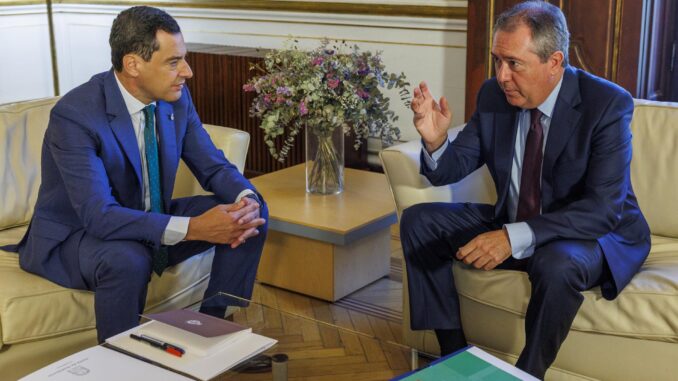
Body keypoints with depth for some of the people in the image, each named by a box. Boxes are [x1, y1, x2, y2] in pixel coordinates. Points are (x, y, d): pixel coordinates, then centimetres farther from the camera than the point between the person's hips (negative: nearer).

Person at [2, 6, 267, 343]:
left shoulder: (176, 98, -8)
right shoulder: (74, 115, -28)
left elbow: (214, 167, 0)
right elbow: (99, 216, -34)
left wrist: (246, 200, -24)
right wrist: (192, 227, -43)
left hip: (151, 223, 7)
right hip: (75, 235, -6)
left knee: (254, 212, -9)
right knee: (127, 260, -40)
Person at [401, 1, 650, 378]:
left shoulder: (607, 105, -22)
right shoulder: (495, 95, -7)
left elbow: (603, 209, -29)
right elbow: (451, 170, 0)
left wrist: (516, 237, -40)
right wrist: (435, 140, -24)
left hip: (597, 234, -5)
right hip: (511, 227, 6)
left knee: (558, 264, -39)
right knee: (418, 221, -6)